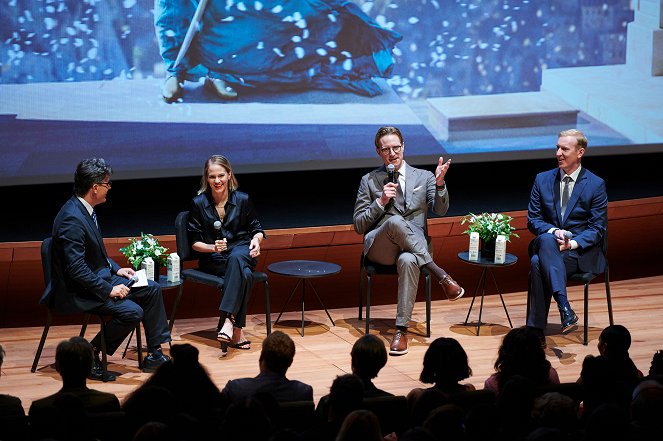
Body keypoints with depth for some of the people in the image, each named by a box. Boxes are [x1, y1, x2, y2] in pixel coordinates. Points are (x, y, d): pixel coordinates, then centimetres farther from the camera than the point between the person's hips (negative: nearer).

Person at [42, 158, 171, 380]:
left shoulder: (85, 210, 6)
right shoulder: (72, 219, -26)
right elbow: (77, 269, -28)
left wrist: (116, 269, 7)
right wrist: (108, 290, -24)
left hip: (100, 277, 10)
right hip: (76, 292, -10)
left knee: (152, 289, 4)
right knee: (132, 311, -23)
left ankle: (155, 355, 8)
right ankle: (90, 355, -6)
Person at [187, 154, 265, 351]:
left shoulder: (243, 200, 2)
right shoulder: (198, 204, -2)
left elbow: (256, 228, 13)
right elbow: (194, 242, 2)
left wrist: (256, 239, -11)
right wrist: (213, 247, -19)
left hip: (242, 251, 1)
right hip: (212, 260, -1)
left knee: (236, 258, -39)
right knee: (243, 274, -36)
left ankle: (227, 319, -48)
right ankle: (236, 331, -40)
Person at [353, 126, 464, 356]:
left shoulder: (424, 177, 14)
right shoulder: (369, 181, 12)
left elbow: (440, 210, -1)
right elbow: (358, 225, 7)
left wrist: (440, 183, -18)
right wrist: (381, 202, -7)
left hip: (412, 248, 1)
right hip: (379, 248, 0)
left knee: (408, 261, -39)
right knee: (396, 221, -36)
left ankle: (401, 330, -36)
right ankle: (441, 276, -30)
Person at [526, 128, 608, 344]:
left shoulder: (596, 184, -1)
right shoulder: (543, 180, 9)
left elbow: (597, 228, -2)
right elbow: (533, 220, 8)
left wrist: (573, 243, -19)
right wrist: (554, 232, -13)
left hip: (582, 251, -3)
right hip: (548, 245, 3)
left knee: (539, 263, -33)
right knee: (546, 241, -36)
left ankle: (536, 330, -32)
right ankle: (564, 306, -46)